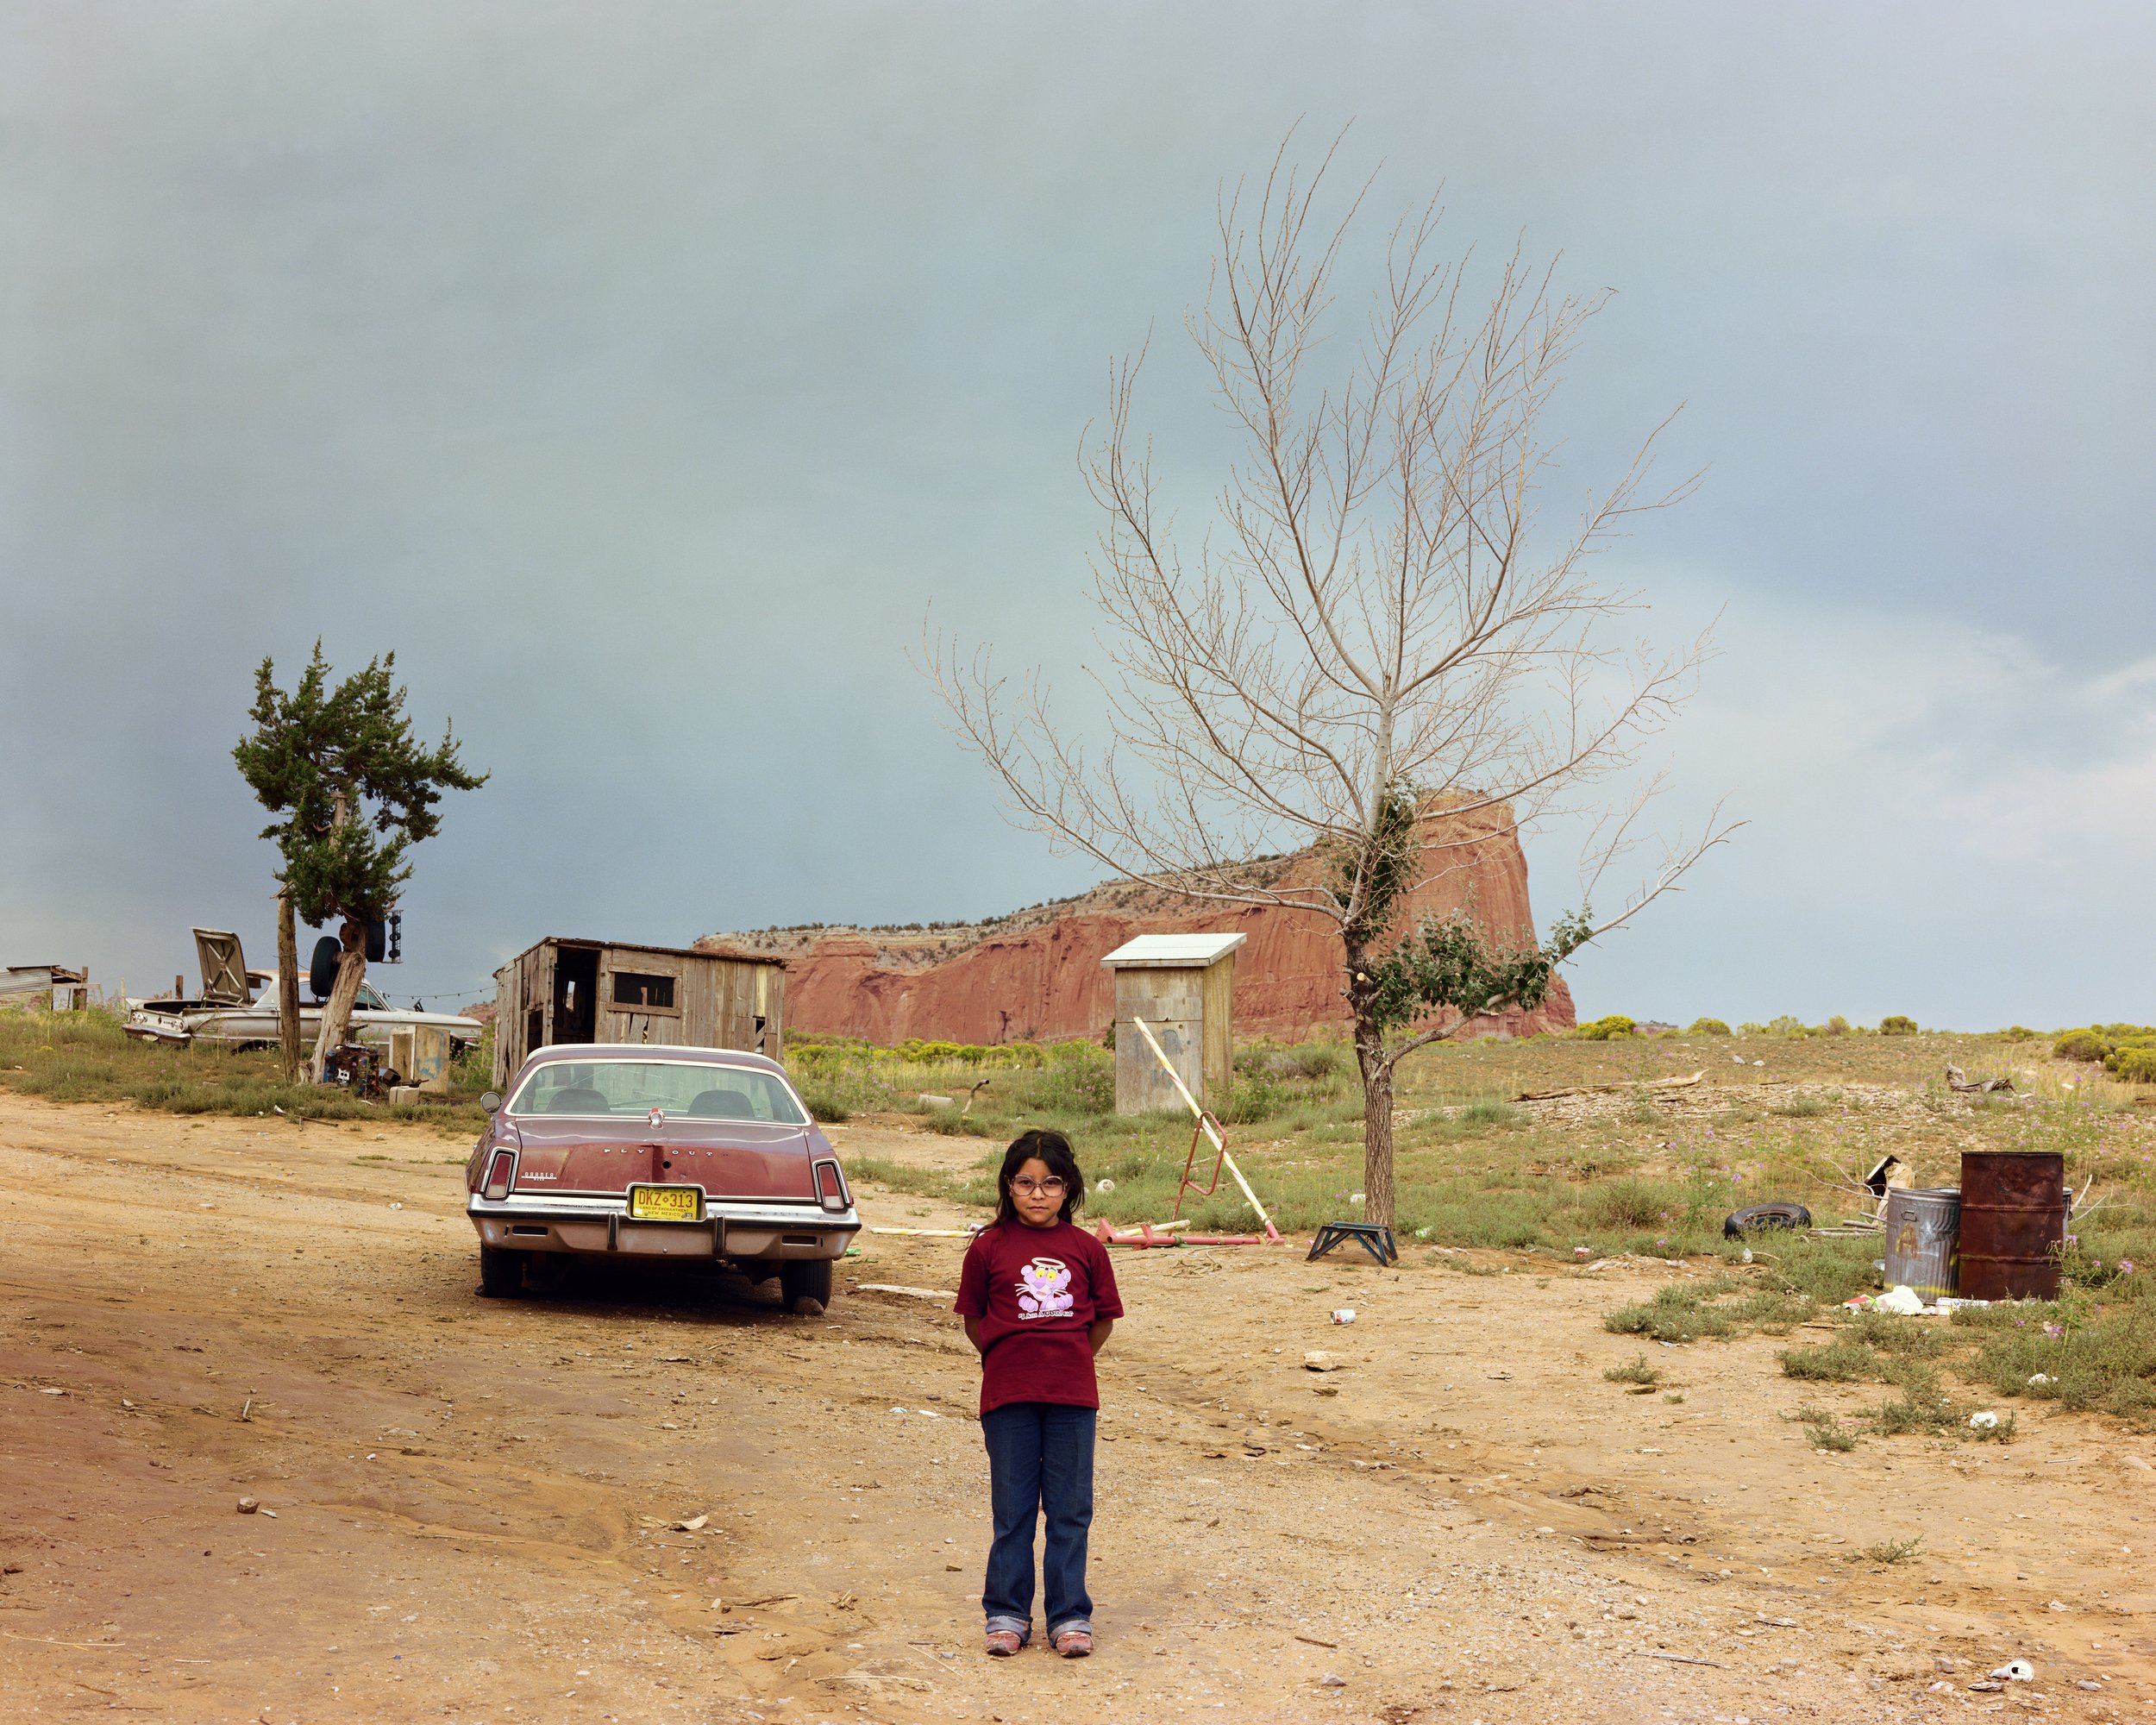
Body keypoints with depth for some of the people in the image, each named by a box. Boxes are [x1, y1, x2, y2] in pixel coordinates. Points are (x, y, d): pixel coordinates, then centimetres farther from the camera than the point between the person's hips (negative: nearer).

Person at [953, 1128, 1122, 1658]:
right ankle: (1007, 1614, 19)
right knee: (1012, 1509, 8)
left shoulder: (1086, 1248, 1)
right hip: (1007, 1396, -1)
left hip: (1073, 1396, 1)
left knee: (1070, 1510, 7)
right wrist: (1008, 1358, 2)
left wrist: (1068, 1361, 7)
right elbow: (973, 1319, 6)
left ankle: (1070, 1616, 17)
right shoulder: (989, 1247, -2)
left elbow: (1103, 1319, 10)